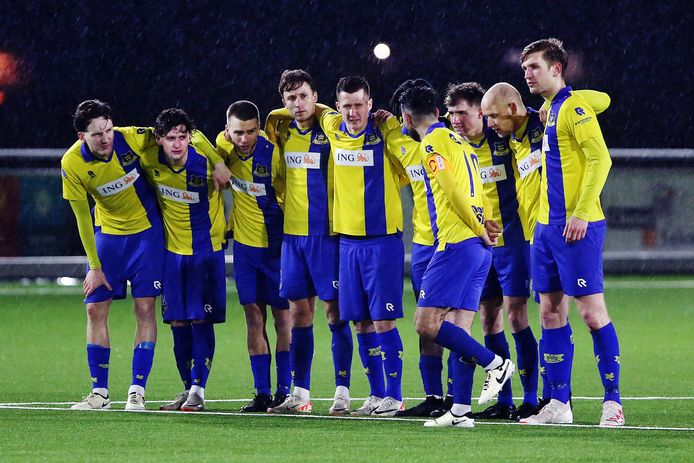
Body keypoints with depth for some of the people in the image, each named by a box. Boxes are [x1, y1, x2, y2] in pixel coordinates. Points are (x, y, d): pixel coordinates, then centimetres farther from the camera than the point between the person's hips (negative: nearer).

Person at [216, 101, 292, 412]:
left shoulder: (273, 154, -19)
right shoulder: (225, 146, -4)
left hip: (275, 245, -5)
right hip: (244, 244, 5)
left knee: (282, 316, -1)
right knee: (254, 318, 4)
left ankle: (284, 391, 4)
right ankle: (262, 393, 7)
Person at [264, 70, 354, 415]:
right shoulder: (281, 132, 8)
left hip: (326, 233, -5)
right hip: (292, 233, 5)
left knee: (334, 310, -3)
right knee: (299, 312, 7)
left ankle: (342, 393, 0)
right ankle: (300, 394, 12)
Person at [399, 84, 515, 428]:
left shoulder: (432, 143, -6)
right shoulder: (458, 141, 21)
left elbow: (452, 190, -15)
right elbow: (480, 198, 21)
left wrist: (479, 230, -6)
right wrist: (482, 229, 9)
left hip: (456, 244, -9)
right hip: (479, 247, 9)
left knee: (426, 323, -9)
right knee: (457, 331, 7)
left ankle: (494, 363, -8)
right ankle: (460, 410, 4)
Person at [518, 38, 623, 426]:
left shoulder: (574, 107, -11)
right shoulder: (548, 109, 15)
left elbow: (600, 159, -18)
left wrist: (581, 213, -22)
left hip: (576, 227, -9)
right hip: (548, 226, 9)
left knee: (592, 311, -7)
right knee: (551, 313, 8)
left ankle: (613, 400, -2)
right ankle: (559, 403, 11)